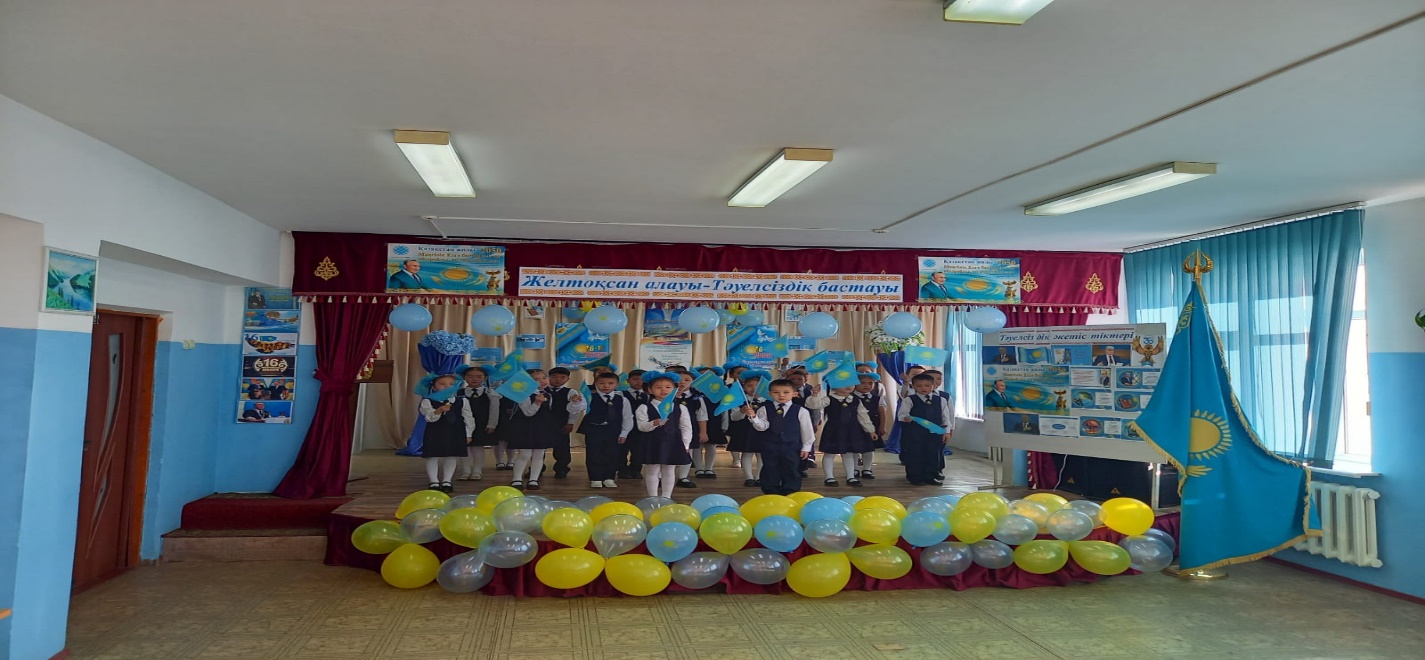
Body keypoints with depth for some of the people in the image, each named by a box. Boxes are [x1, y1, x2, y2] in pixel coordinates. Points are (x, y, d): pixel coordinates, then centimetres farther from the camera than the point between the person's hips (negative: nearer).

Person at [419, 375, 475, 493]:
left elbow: (468, 418, 7)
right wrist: (439, 410, -37)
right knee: (432, 456, 0)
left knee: (452, 456, 5)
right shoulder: (427, 401, -6)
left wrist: (468, 434, 4)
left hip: (456, 434, 2)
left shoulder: (462, 401, 3)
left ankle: (446, 481, 15)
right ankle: (434, 482, 9)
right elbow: (429, 417, -18)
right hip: (435, 433, -2)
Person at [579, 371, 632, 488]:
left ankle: (609, 478, 20)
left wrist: (624, 433, 0)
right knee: (594, 456, 3)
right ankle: (595, 479, 15)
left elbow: (627, 417, 5)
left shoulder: (622, 400, 2)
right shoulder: (590, 398, -4)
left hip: (613, 432, 1)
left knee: (611, 456, 6)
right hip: (593, 431, -1)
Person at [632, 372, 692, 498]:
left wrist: (685, 444, -1)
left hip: (673, 443, 2)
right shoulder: (644, 408, -3)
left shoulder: (680, 408, 4)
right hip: (652, 443, -2)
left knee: (669, 471, 9)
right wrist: (655, 423, -28)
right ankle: (653, 498, 14)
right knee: (653, 471, 5)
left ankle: (666, 497, 18)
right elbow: (641, 426, -11)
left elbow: (686, 427, 6)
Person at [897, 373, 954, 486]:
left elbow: (945, 416, 10)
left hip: (935, 432, 3)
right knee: (915, 455, 0)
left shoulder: (941, 400, 7)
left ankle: (930, 476, 19)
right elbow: (901, 413, -9)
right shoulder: (909, 400, -4)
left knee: (933, 454, 8)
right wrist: (906, 418, -32)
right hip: (914, 433, -3)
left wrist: (947, 431, 6)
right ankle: (915, 477, 11)